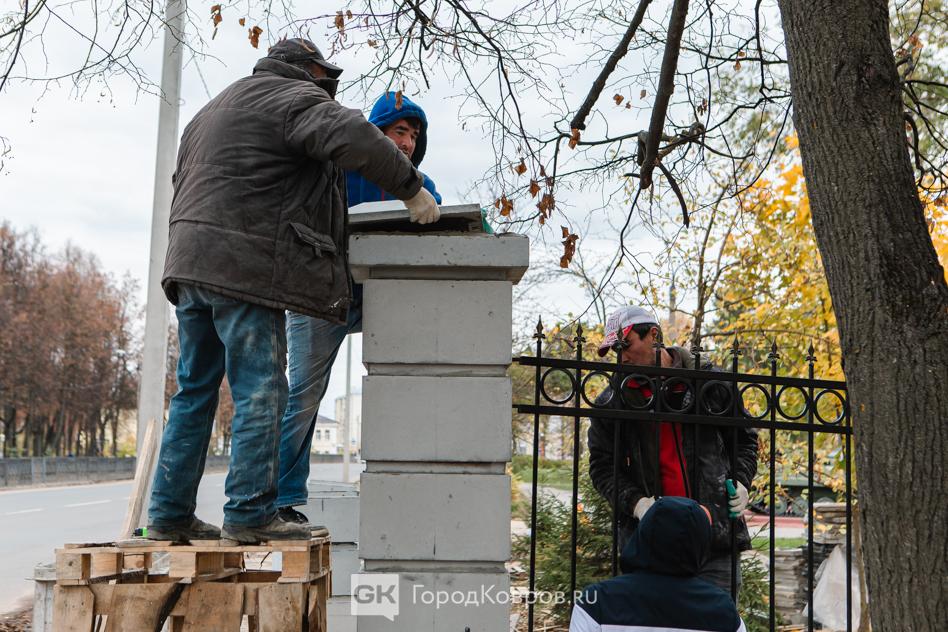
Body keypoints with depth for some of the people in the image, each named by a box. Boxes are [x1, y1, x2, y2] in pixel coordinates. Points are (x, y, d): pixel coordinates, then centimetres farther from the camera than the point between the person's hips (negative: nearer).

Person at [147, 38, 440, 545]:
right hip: (244, 266, -9)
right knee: (259, 393, -6)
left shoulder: (214, 109, 30)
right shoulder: (294, 97, 0)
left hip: (190, 262, 9)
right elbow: (354, 138, -18)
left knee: (195, 390, 10)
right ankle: (249, 513, -7)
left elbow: (183, 185, 32)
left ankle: (170, 514, 12)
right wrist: (411, 189, -11)